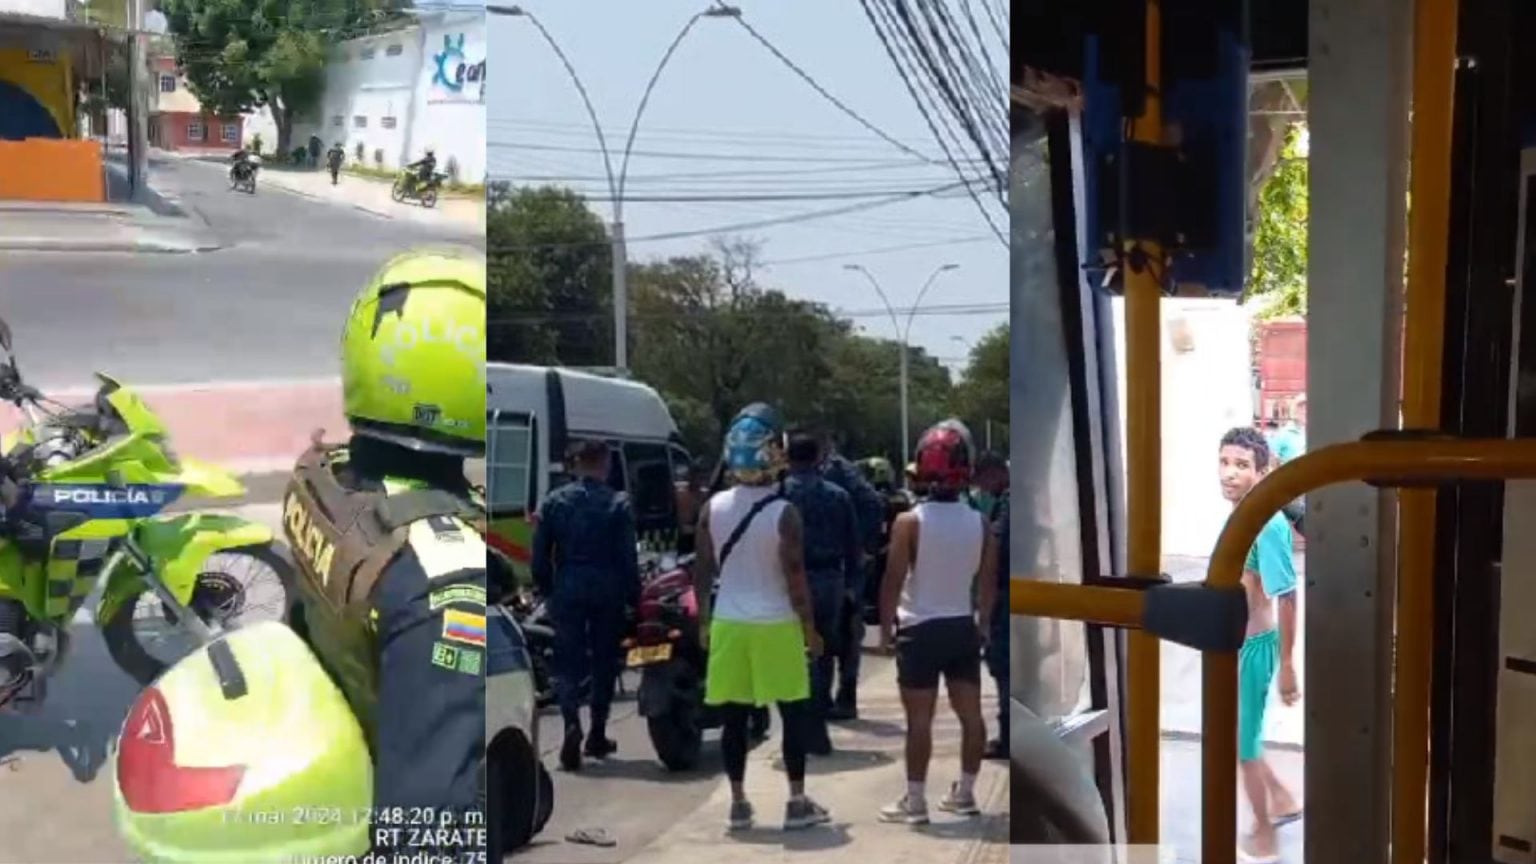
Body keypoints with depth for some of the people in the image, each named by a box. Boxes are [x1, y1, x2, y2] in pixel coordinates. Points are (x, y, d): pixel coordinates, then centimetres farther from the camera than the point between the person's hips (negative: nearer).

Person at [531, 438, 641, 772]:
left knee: (568, 662, 4)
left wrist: (545, 588, 13)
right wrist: (633, 596, 1)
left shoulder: (554, 501, 2)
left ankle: (572, 723, -19)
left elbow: (540, 554, 3)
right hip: (607, 590, -1)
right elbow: (628, 556, -7)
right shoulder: (618, 503, -5)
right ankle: (597, 735, 18)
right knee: (604, 662, 12)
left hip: (567, 590, 1)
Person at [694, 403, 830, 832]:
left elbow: (703, 572, 5)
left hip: (729, 622, 4)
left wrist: (703, 620, 16)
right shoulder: (785, 514, -14)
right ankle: (798, 802, 10)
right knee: (793, 714, 7)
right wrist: (809, 628, -1)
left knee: (734, 717, 8)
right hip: (776, 624, -4)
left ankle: (738, 802, 15)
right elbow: (795, 578, -12)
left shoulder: (713, 508, -1)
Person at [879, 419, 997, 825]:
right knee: (970, 713, 11)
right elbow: (988, 582, 6)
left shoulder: (909, 522, -13)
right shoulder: (979, 522, -1)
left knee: (920, 718, 0)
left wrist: (885, 627, -1)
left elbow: (893, 582, -12)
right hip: (963, 627, 4)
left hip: (920, 629, -4)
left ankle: (915, 802, 5)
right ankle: (965, 793, 20)